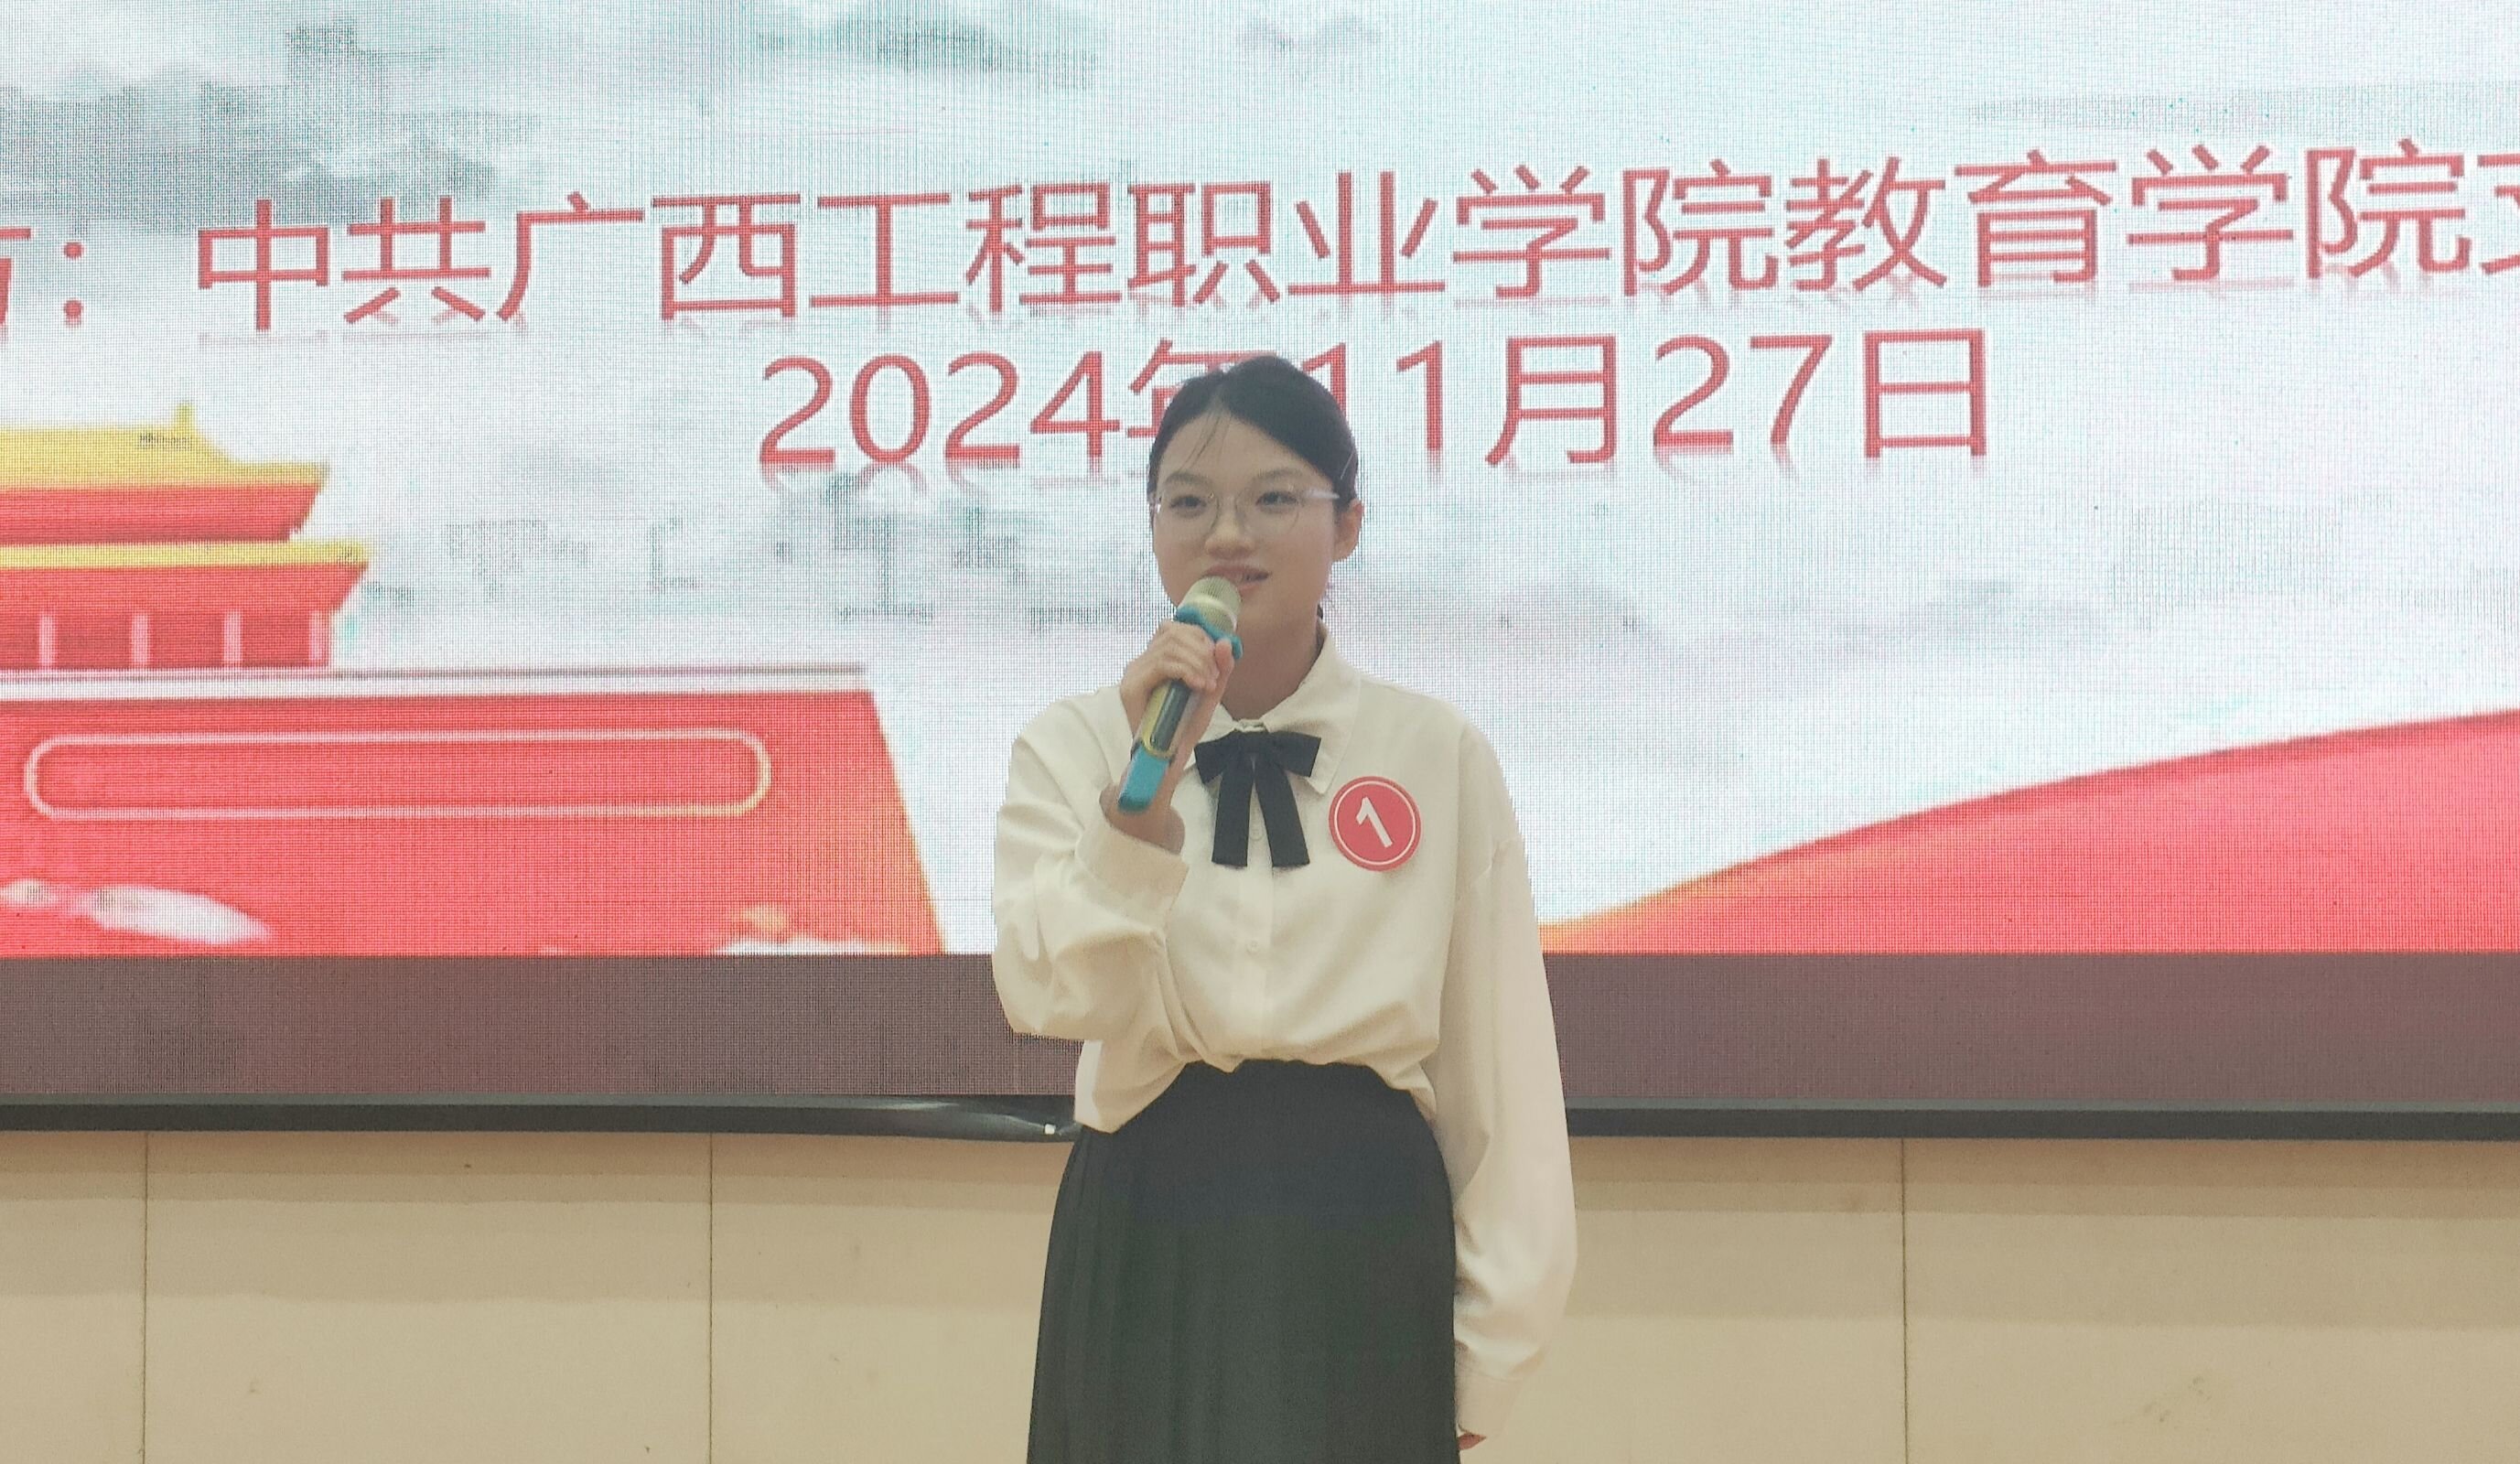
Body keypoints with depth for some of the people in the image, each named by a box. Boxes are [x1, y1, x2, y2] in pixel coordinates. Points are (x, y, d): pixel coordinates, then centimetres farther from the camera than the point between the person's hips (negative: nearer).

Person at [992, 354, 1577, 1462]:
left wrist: (1489, 1342, 4)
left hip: (1363, 1252, 0)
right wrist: (1146, 783, -23)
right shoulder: (1072, 745, 3)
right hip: (1151, 1249, 0)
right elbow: (1048, 994, -13)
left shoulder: (1440, 757, 2)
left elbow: (1498, 1070, 4)